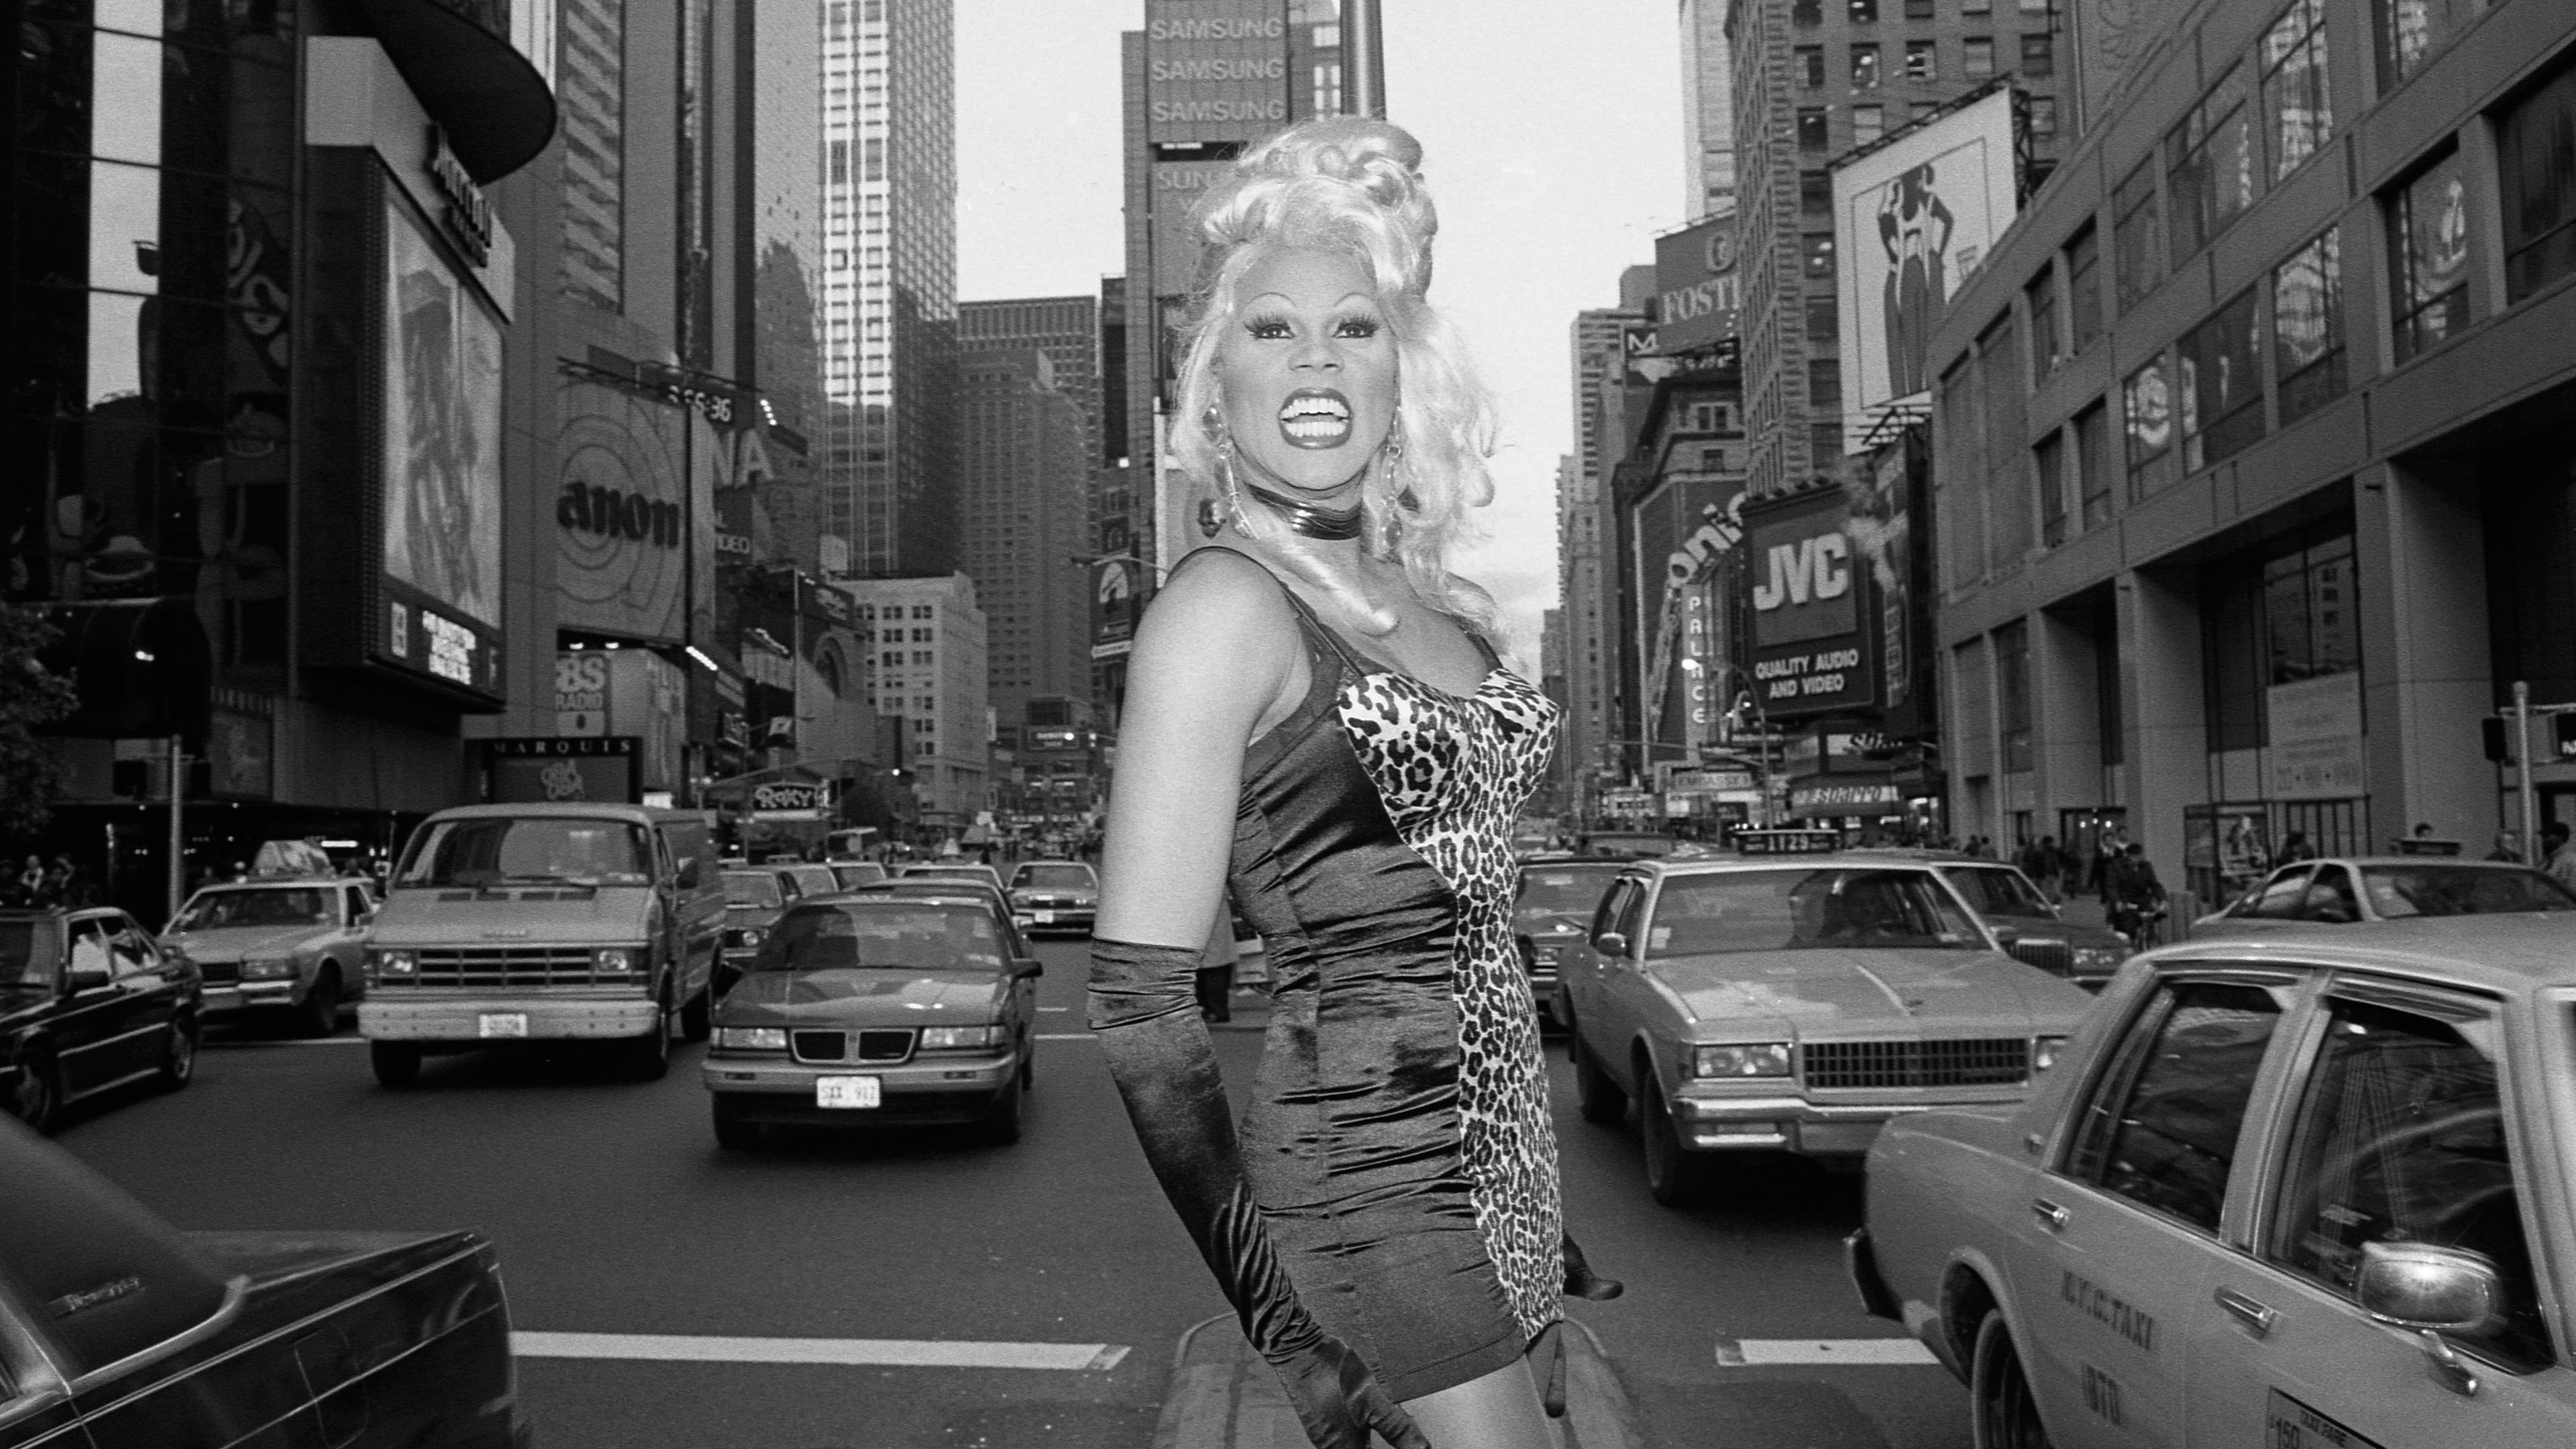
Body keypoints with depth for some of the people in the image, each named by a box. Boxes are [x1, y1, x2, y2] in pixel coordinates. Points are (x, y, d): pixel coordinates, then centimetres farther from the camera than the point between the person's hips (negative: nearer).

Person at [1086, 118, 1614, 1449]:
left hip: (1498, 1172, 7)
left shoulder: (1445, 607, 9)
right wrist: (1283, 1331, -16)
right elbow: (1139, 1003, -16)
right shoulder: (1224, 604, -13)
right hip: (1371, 1181, -7)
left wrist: (1548, 1223, 17)